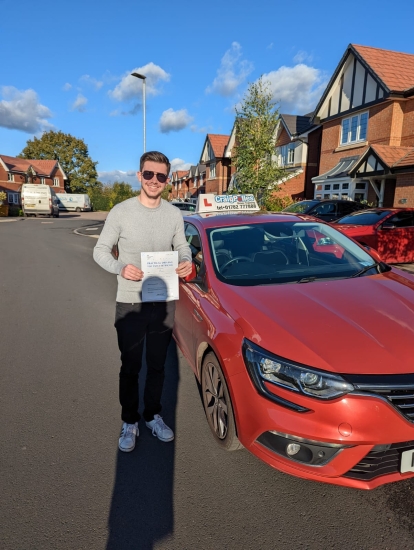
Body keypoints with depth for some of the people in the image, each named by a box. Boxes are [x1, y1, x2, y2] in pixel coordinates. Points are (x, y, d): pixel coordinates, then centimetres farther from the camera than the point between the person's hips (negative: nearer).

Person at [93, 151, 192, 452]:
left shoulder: (174, 214, 0)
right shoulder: (121, 212, -9)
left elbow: (182, 247, 12)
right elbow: (100, 250, -3)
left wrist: (187, 261, -11)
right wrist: (120, 268, -23)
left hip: (164, 303, 3)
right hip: (130, 304, -2)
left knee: (157, 366, 16)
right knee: (130, 368, 11)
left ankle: (153, 416, 37)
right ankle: (129, 423, 32)